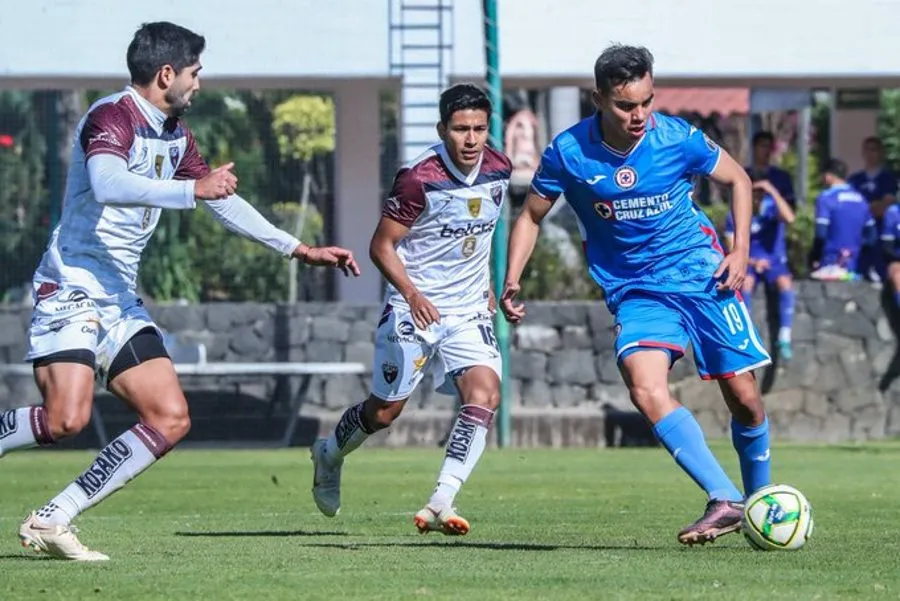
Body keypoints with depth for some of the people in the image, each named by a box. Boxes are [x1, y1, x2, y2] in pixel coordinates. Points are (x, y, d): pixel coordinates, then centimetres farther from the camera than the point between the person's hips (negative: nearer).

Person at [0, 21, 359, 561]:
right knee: (67, 418, -26)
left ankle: (51, 522, -2)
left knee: (170, 419, -3)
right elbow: (107, 185, -32)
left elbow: (222, 199, 27)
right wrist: (193, 190, -38)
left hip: (121, 301, 9)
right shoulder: (112, 117, -12)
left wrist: (301, 250, 26)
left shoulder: (175, 134, 17)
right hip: (72, 288, -9)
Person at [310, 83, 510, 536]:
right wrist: (412, 295, -25)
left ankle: (440, 506, -21)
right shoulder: (419, 178, -18)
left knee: (485, 394, -19)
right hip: (415, 308, -4)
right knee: (385, 411, 5)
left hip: (469, 311, 4)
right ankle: (329, 455, 38)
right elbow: (381, 246, -12)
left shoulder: (498, 170, 0)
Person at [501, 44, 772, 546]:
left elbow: (738, 179, 6)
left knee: (743, 394, 0)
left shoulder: (678, 139, -12)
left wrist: (741, 250, -3)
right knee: (646, 390, -26)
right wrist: (512, 281, -5)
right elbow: (532, 216, 6)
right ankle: (724, 501, -28)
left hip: (701, 274, 0)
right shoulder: (568, 153, -11)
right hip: (635, 291, 0)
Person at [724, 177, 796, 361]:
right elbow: (733, 251, -2)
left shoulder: (772, 207, -5)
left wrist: (773, 192, -29)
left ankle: (784, 339, -34)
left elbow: (789, 218, -28)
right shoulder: (735, 216, -2)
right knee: (746, 283, -34)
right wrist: (752, 262, -19)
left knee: (785, 283, -33)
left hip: (775, 262, 0)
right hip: (749, 263, 0)